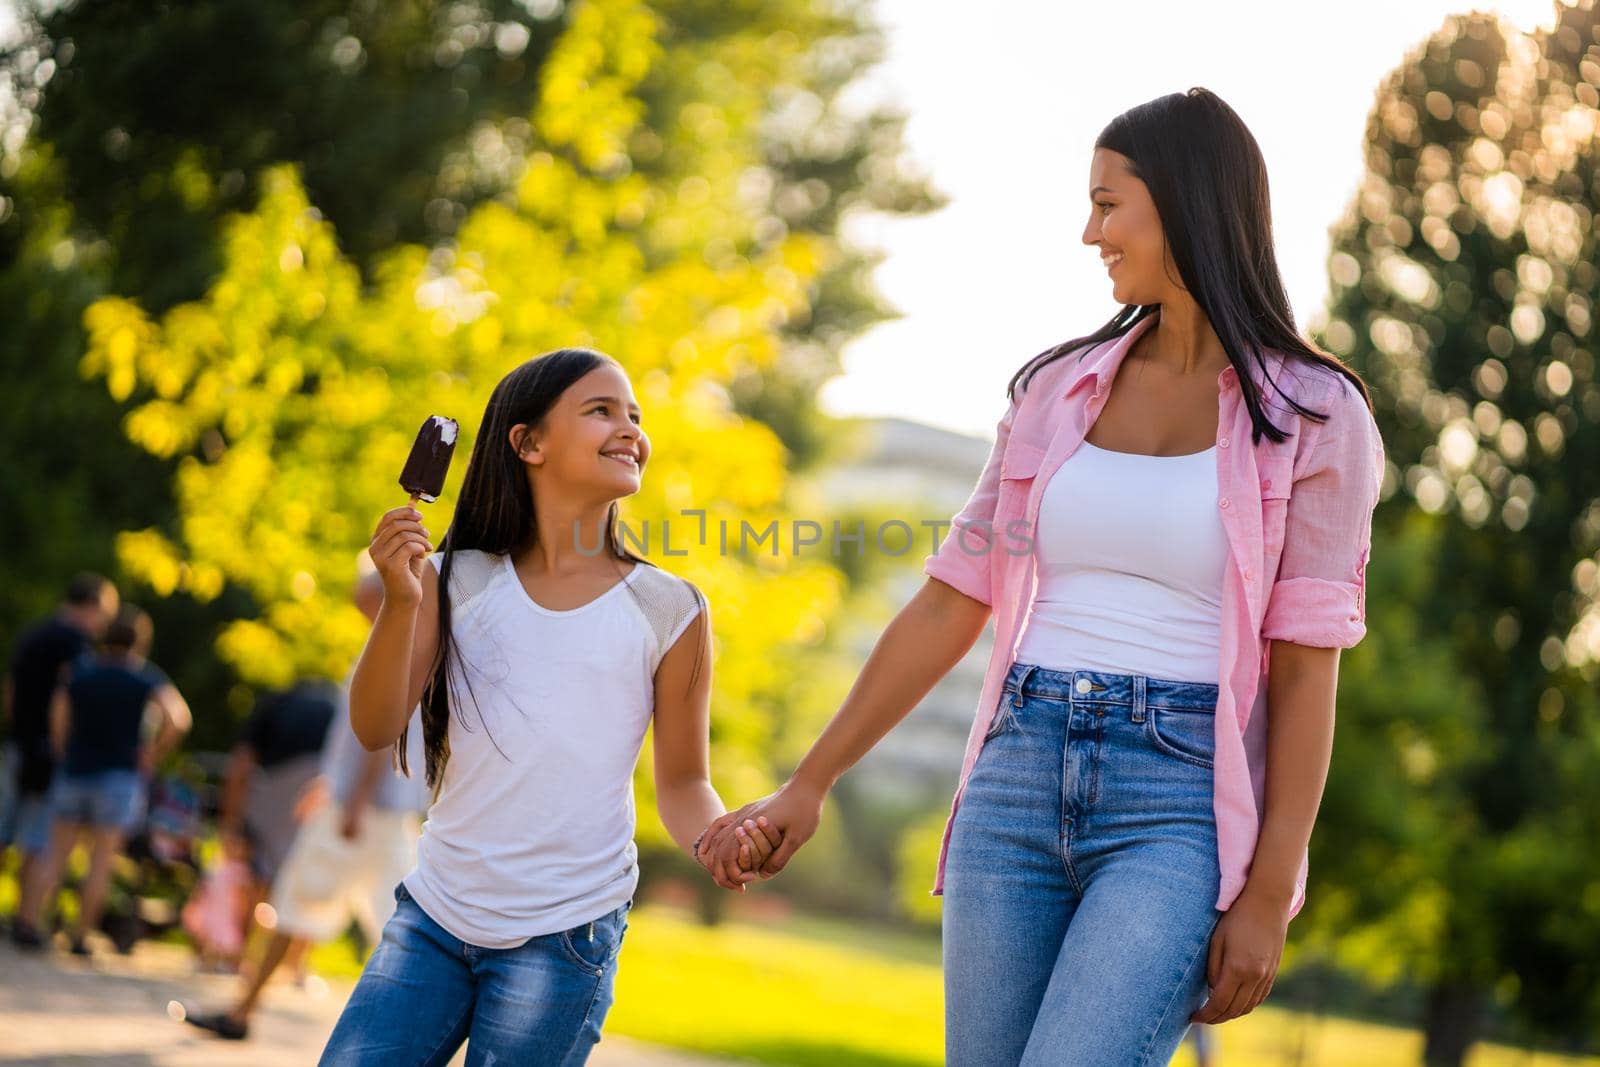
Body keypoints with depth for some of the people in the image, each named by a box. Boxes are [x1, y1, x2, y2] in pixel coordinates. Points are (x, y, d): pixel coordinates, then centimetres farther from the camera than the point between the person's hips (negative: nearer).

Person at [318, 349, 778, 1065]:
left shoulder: (669, 610, 2)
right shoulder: (457, 583, 4)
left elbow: (681, 781, 7)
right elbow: (376, 730, -3)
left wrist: (717, 839, -15)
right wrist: (401, 602, -17)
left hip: (565, 937, -2)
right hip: (434, 917, 2)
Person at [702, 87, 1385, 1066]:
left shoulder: (1311, 417, -1)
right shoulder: (1056, 391, 12)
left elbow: (1307, 669, -4)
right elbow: (949, 608, 14)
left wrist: (1267, 897, -10)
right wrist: (810, 784, 13)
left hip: (1180, 809, -5)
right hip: (1020, 785, 5)